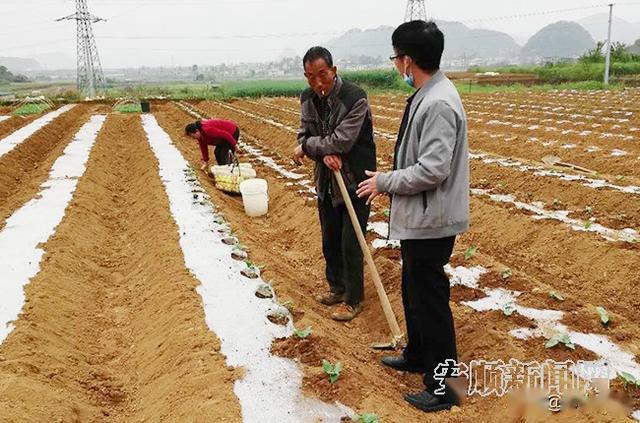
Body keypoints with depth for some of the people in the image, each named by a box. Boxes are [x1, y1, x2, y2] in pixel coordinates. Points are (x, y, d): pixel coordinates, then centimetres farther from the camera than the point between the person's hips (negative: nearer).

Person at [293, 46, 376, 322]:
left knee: (350, 244, -1)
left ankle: (353, 299, 16)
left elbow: (341, 141, -27)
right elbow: (304, 136, -2)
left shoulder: (355, 98, -21)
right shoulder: (308, 99, 0)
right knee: (330, 241, 17)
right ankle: (337, 287, 36)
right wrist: (324, 153, -23)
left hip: (354, 182, -6)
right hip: (326, 181, 7)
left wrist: (307, 147, -14)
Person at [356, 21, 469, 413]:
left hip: (430, 222, -10)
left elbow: (432, 170, -27)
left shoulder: (438, 103, -23)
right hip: (418, 218, 10)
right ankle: (417, 355, 43)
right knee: (414, 292, 24)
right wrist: (389, 181, 11)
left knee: (430, 301, 1)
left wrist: (385, 181, -14)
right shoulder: (427, 95, 8)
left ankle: (444, 388, 16)